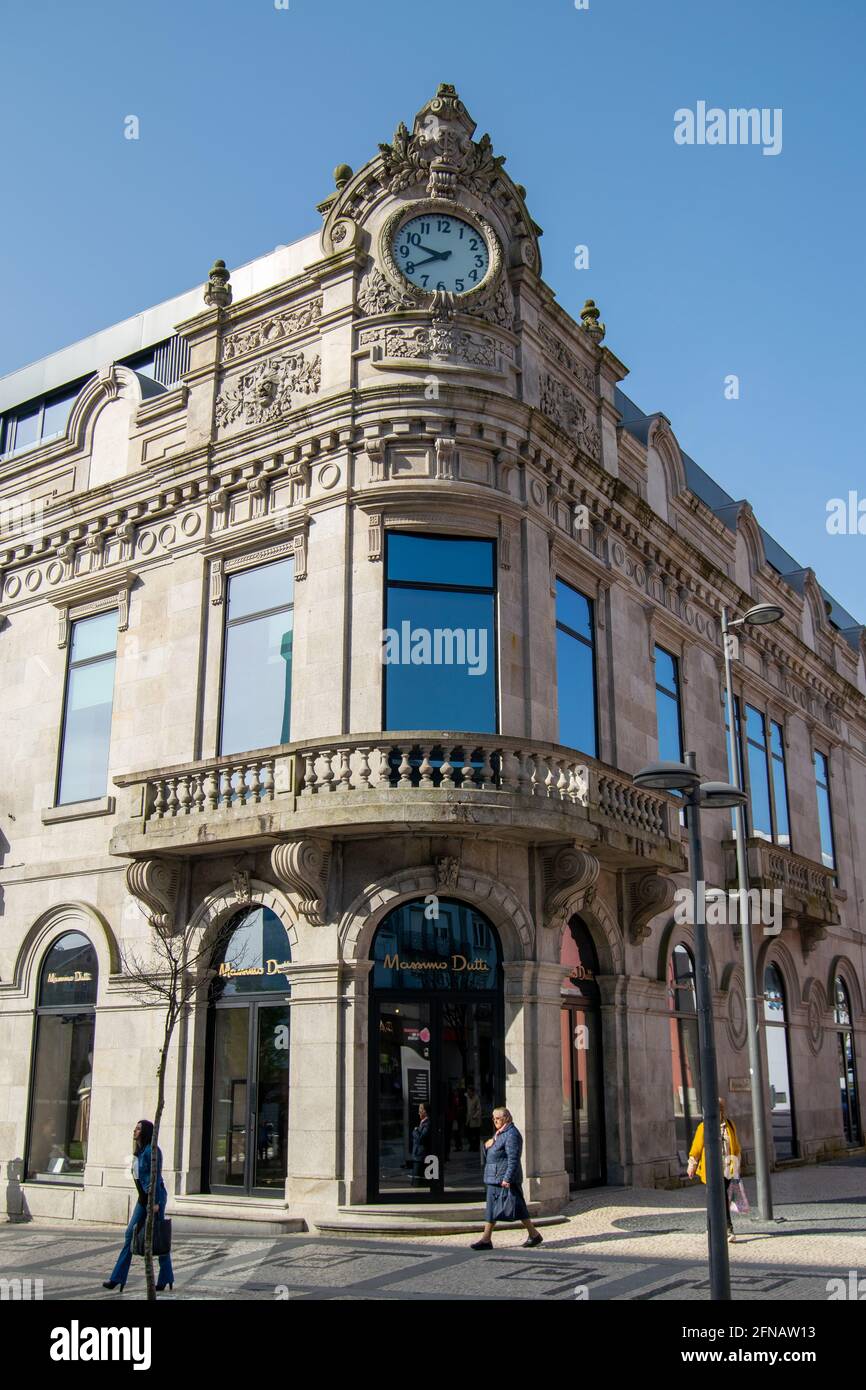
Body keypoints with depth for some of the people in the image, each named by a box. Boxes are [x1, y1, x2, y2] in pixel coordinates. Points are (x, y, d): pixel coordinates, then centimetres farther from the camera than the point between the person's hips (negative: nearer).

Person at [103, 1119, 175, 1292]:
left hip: (154, 1197, -9)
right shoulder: (140, 1151, 13)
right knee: (131, 1233, 5)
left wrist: (156, 1202, -22)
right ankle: (118, 1278, 8)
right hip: (143, 1198, 9)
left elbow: (156, 1177, -19)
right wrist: (143, 1198, 20)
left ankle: (166, 1279, 11)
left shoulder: (152, 1150, -15)